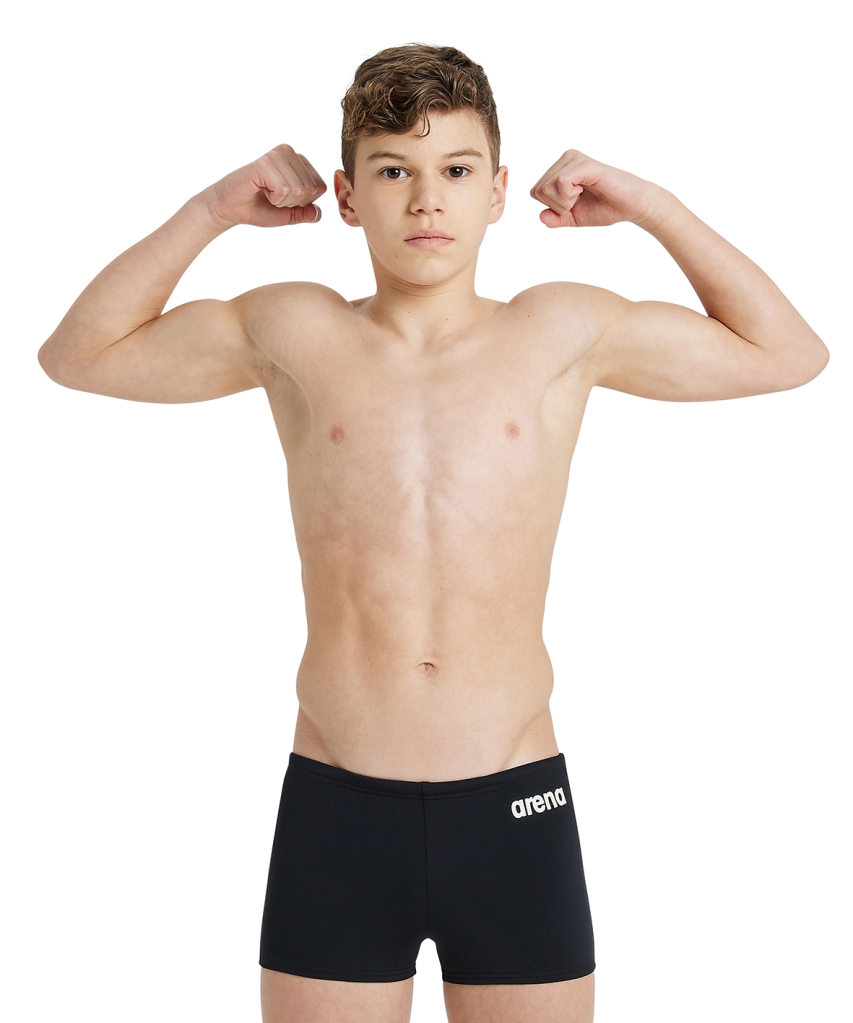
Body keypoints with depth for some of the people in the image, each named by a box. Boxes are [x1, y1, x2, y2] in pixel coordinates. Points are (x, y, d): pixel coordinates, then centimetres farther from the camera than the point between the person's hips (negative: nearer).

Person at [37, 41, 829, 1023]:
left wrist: (649, 205, 7)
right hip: (334, 802, 0)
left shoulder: (564, 332, 5)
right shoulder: (294, 334, 5)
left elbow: (789, 353, 14)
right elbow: (77, 354, 14)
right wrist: (212, 209, 5)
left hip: (515, 804, 0)